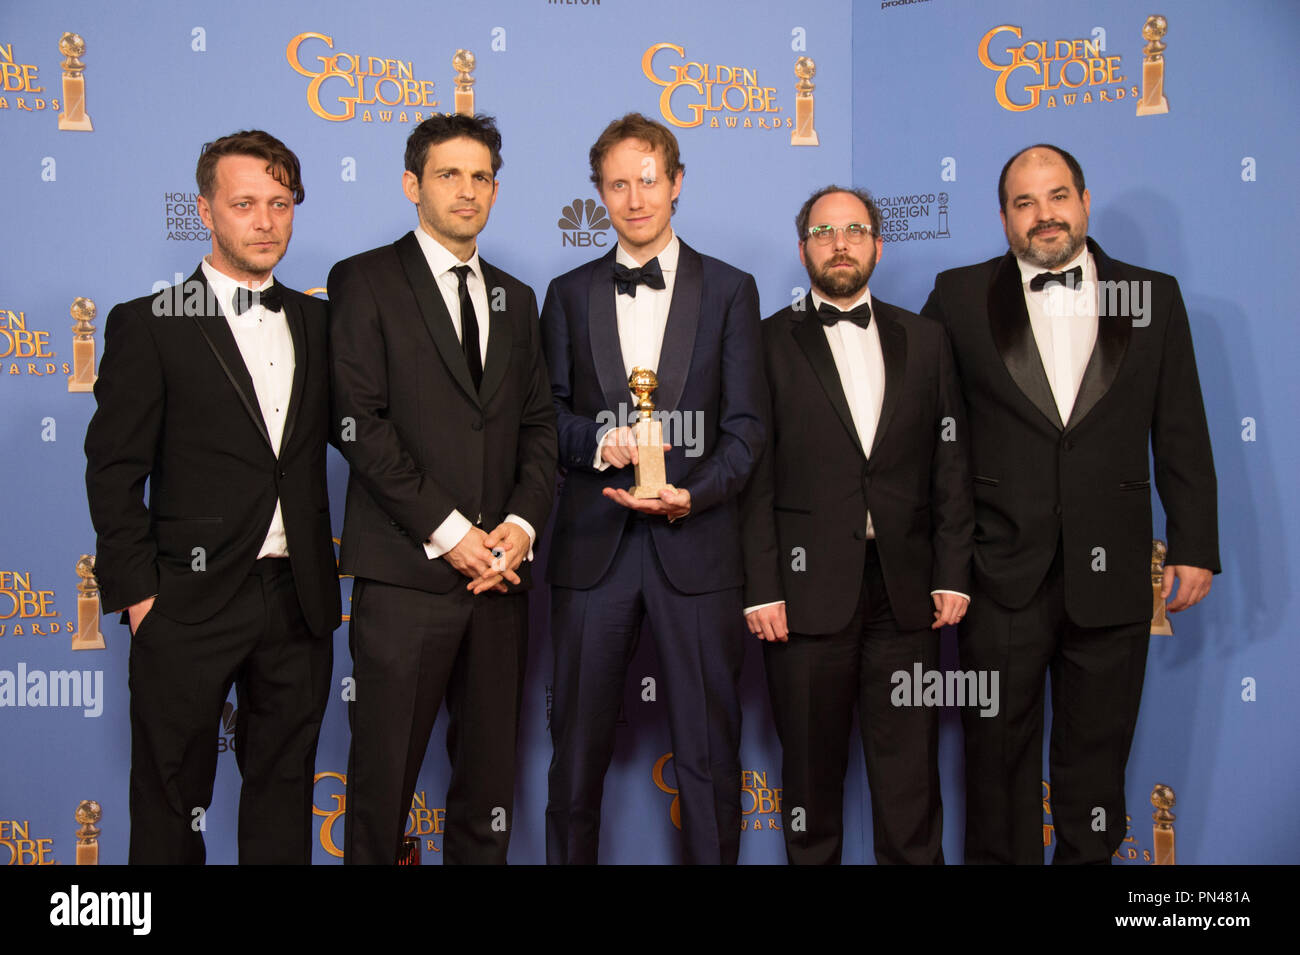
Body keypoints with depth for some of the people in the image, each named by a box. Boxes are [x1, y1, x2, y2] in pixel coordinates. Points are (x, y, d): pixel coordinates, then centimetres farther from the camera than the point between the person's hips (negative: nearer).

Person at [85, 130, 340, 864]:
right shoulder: (148, 325, -3)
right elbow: (114, 472, -5)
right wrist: (137, 595, -9)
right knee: (170, 807, 9)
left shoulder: (314, 321, 10)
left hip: (298, 602, 4)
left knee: (284, 795, 14)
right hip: (191, 606, -4)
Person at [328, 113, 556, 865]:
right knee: (386, 769, 2)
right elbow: (361, 423, -9)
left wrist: (523, 522, -3)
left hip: (501, 571, 5)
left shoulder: (515, 298, 18)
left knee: (491, 767, 10)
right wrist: (447, 530, -12)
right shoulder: (365, 281, 1)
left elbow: (538, 425, 14)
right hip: (406, 571, -5)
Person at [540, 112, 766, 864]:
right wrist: (599, 442, -13)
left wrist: (693, 495, -16)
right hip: (593, 545, 2)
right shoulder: (569, 294, 11)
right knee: (579, 741, 9)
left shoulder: (730, 290, 6)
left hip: (696, 542, -1)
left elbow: (746, 426, 1)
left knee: (709, 744, 4)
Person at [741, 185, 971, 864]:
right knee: (811, 763, 8)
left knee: (910, 765, 7)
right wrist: (761, 590, -9)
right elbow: (755, 478, -2)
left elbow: (950, 465, 9)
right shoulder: (769, 343, 3)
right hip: (808, 587, -2)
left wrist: (953, 575, 2)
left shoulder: (923, 340, 12)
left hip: (906, 591, 2)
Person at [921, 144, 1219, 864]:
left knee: (1097, 752, 13)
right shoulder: (960, 296, 3)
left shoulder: (1154, 296, 6)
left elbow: (1182, 435, 7)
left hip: (1112, 575, 1)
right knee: (999, 749, 9)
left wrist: (1195, 546, 4)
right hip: (1002, 574, -1)